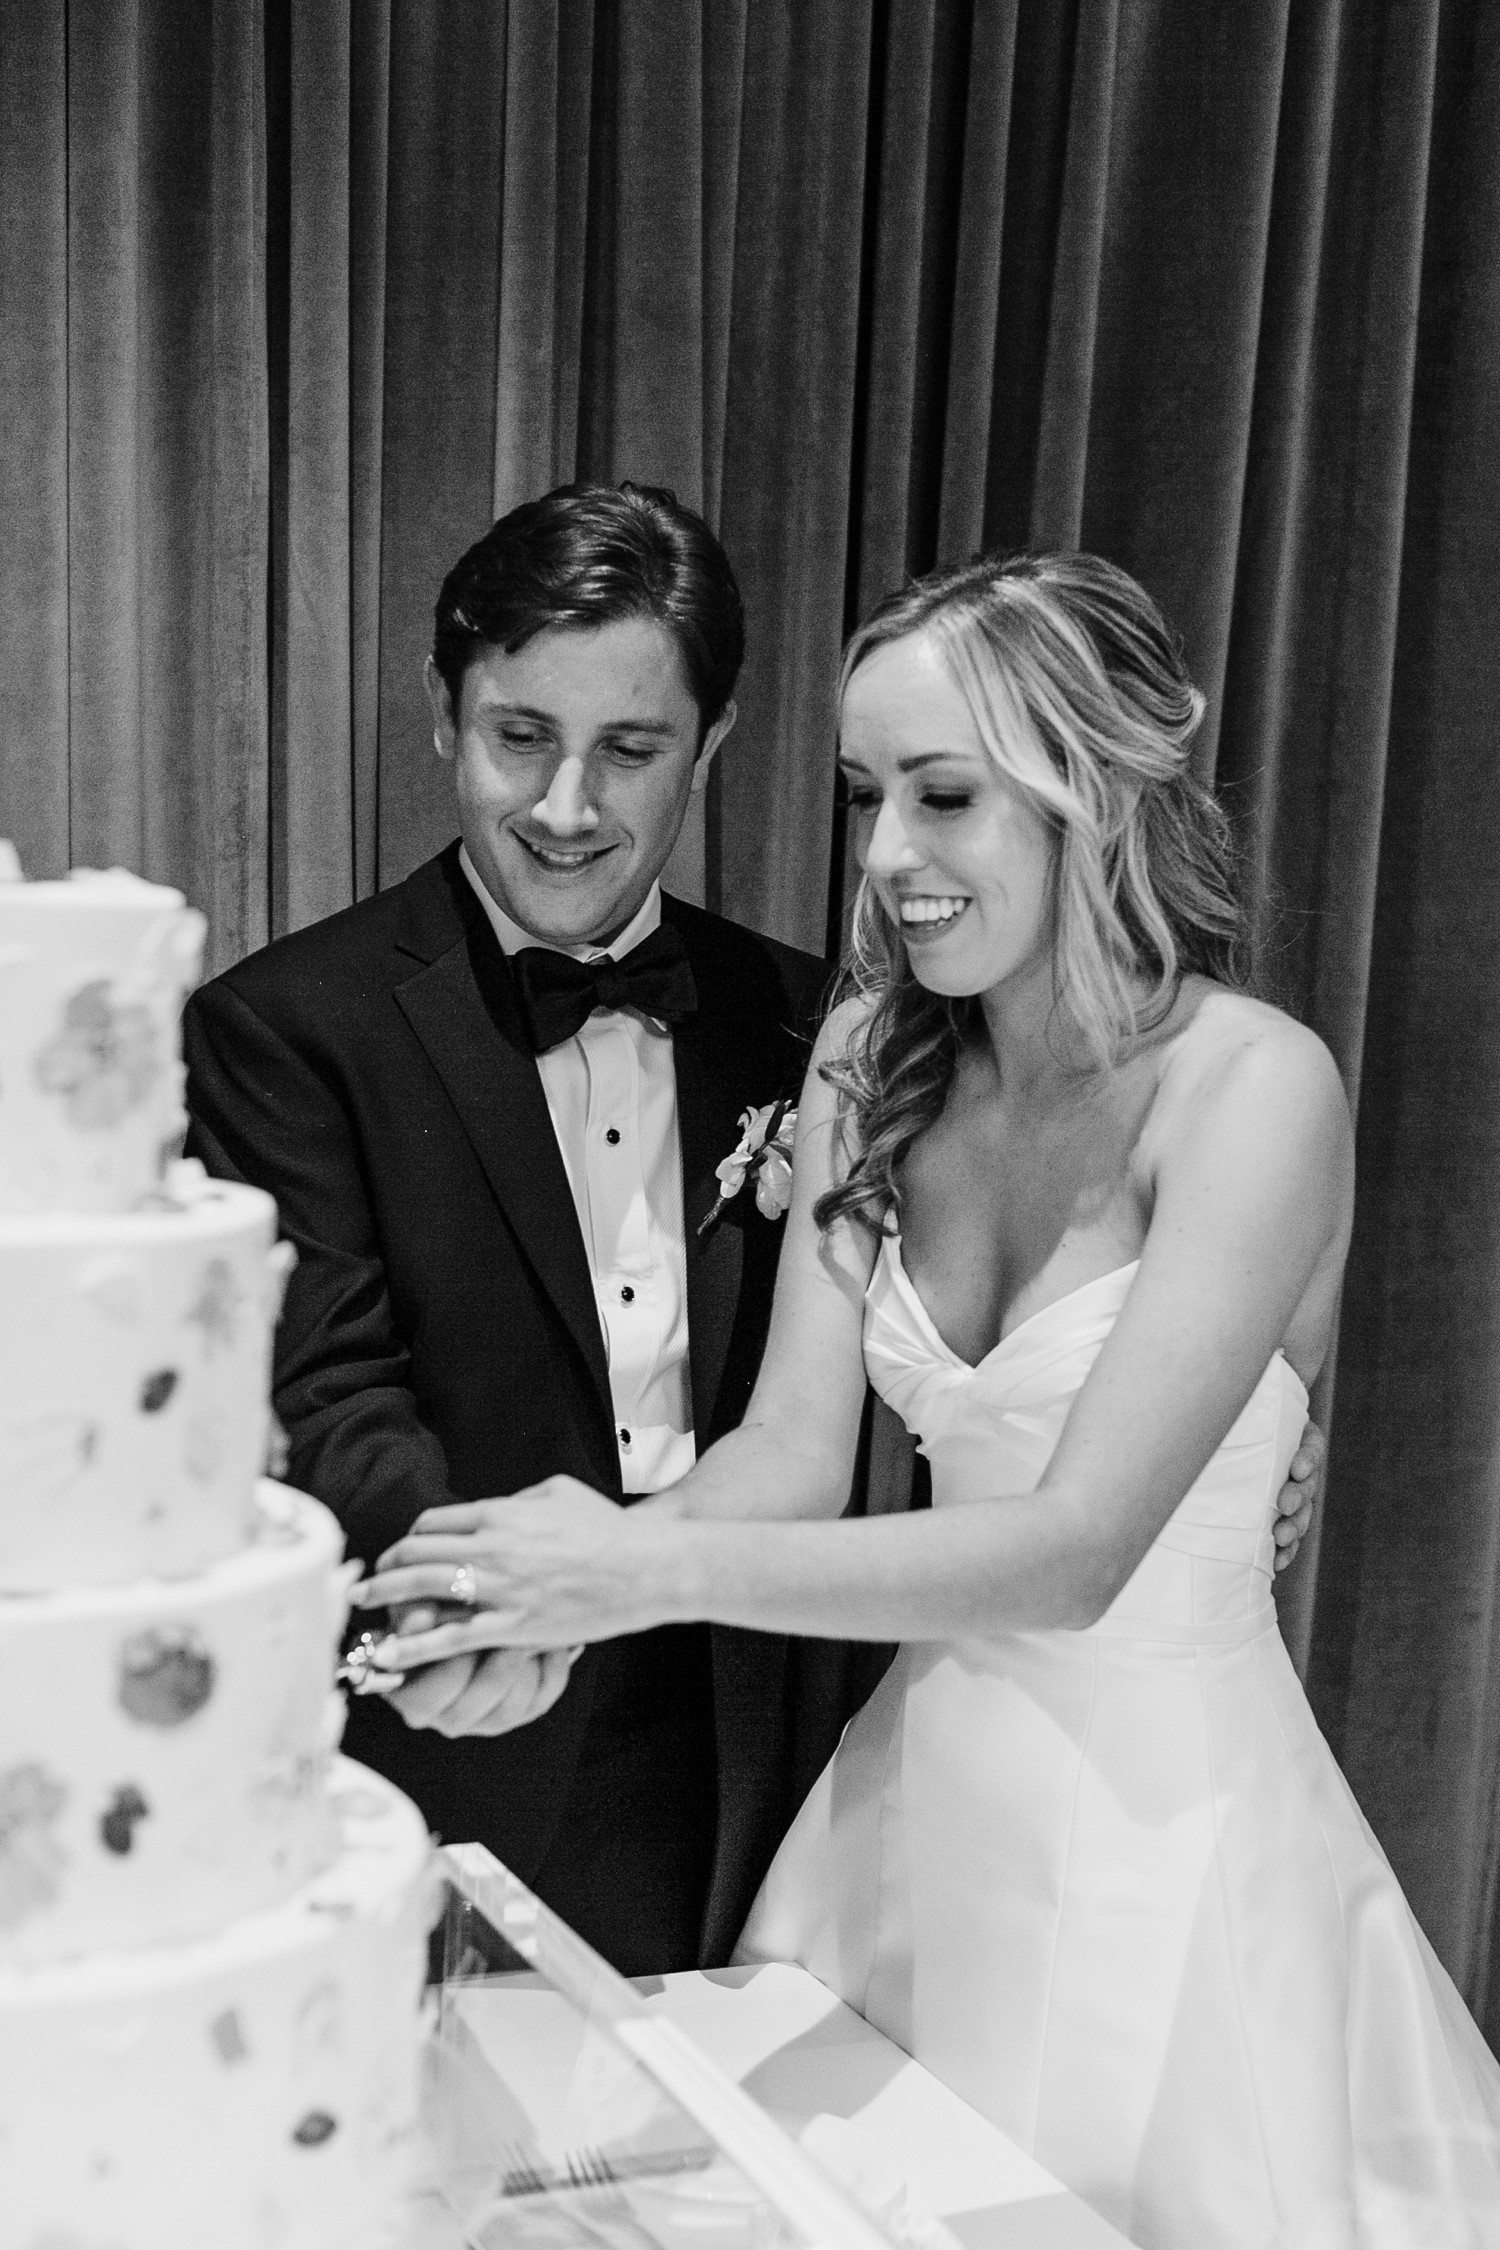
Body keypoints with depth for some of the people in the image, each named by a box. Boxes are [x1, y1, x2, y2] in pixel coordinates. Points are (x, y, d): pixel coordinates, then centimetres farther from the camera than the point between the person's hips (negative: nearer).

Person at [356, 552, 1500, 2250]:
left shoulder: (1251, 1087, -19)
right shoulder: (870, 1061, -1)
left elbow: (1075, 1548, -24)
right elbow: (795, 1451, -6)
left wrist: (654, 1570, -30)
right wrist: (552, 1598, -24)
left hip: (1166, 1809, -4)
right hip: (920, 1785, 5)